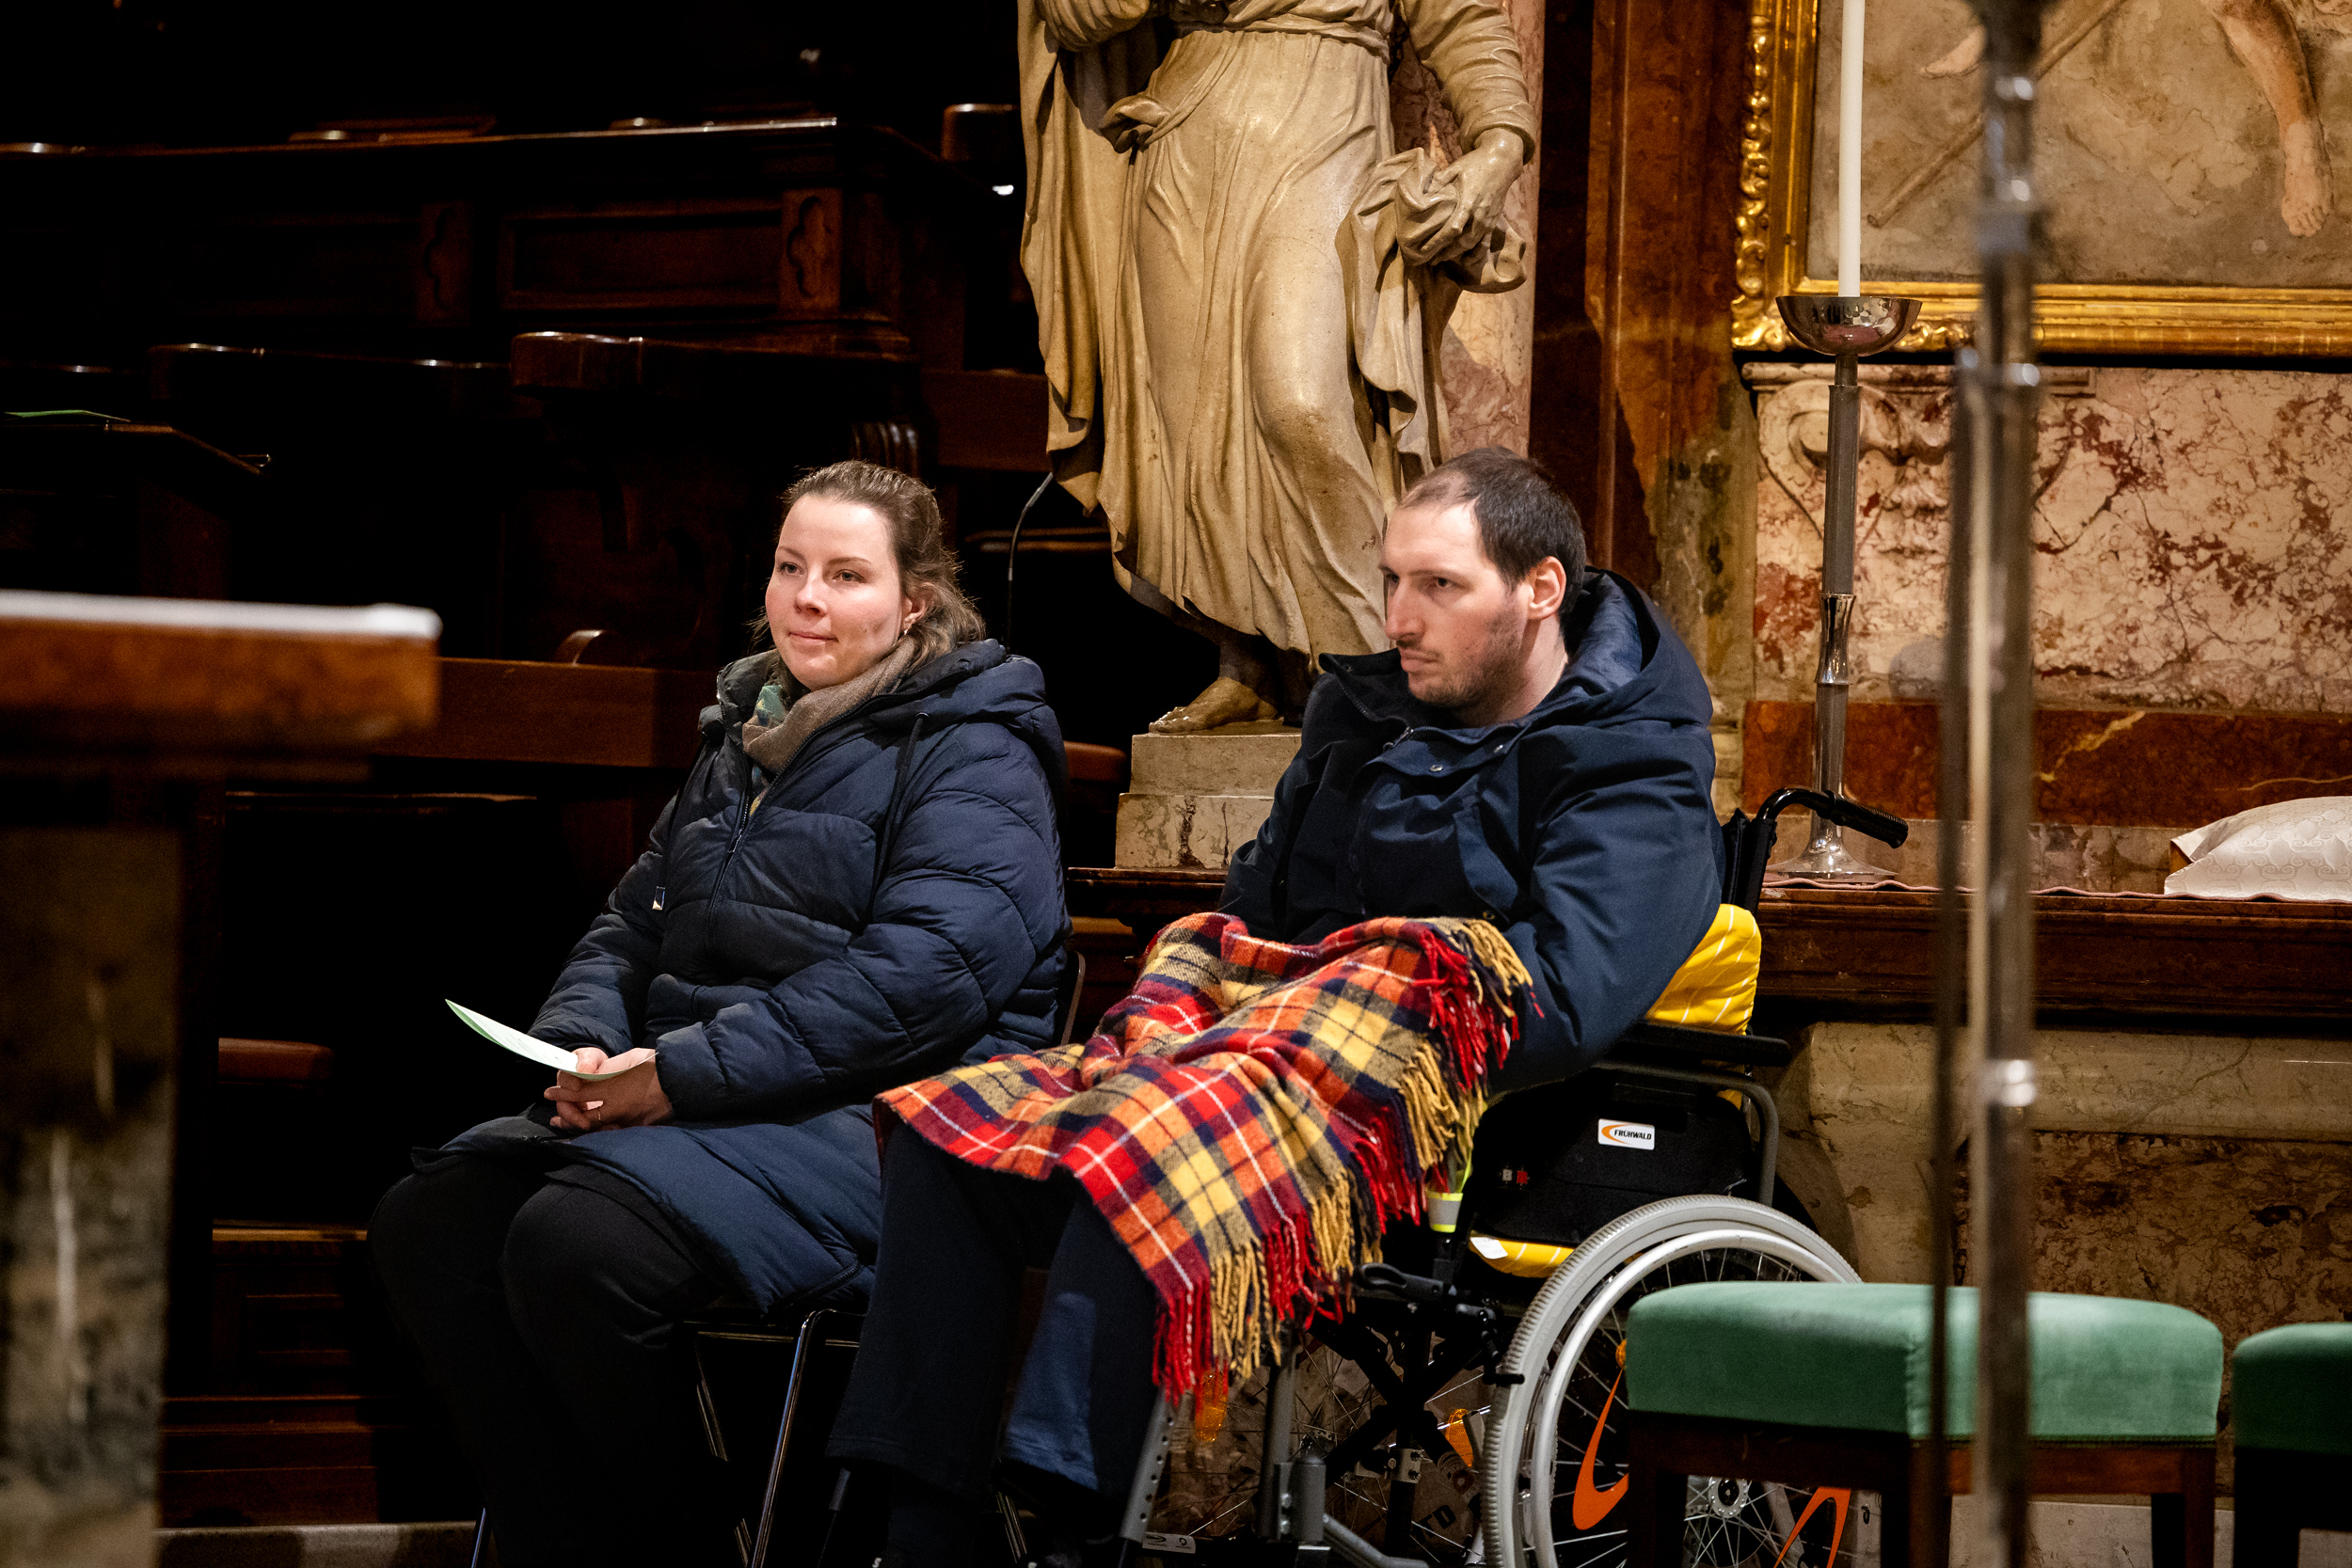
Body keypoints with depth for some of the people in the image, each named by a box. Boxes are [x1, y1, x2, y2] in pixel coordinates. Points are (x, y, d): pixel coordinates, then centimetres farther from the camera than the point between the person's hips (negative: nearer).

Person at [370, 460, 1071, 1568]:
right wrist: (583, 1046, 0)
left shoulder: (971, 752, -4)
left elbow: (924, 974, -18)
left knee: (576, 1246, -32)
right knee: (427, 1225, -13)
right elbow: (632, 922, 25)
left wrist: (683, 1072, -21)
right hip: (694, 1108, 8)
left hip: (873, 1117, -8)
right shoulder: (745, 731, 23)